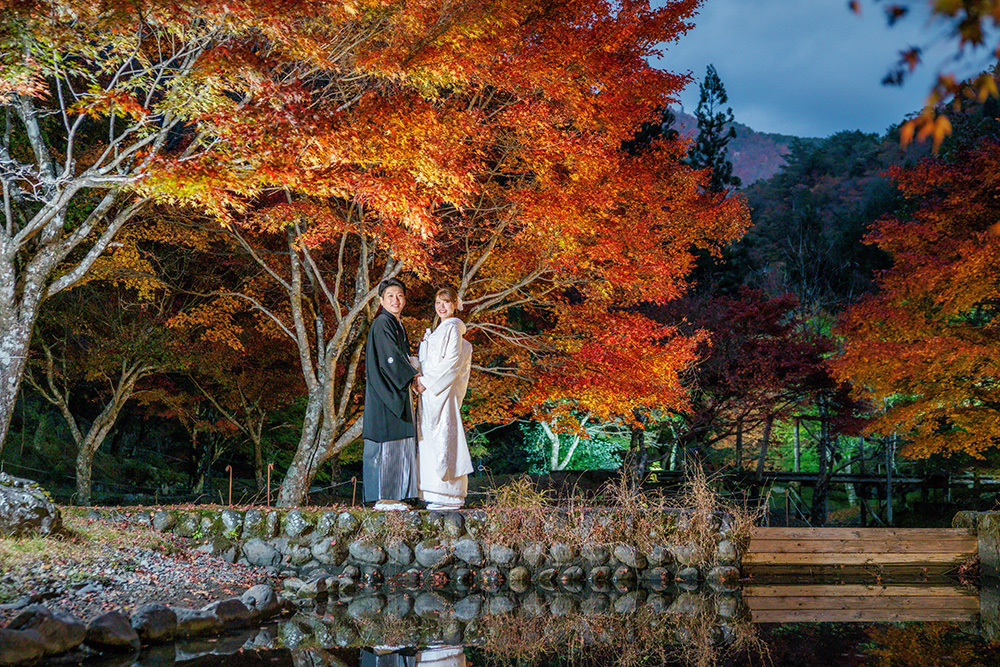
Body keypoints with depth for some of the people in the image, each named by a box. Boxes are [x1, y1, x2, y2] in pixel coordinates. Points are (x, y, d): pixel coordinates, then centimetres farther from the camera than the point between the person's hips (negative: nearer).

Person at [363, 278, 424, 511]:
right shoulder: (382, 324, -10)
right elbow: (390, 358, -18)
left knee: (400, 444, 8)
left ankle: (393, 496, 11)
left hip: (397, 393, 10)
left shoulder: (398, 325, 20)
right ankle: (382, 498, -7)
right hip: (384, 394, -10)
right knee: (386, 444, -9)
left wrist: (414, 378, 9)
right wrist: (414, 379, -16)